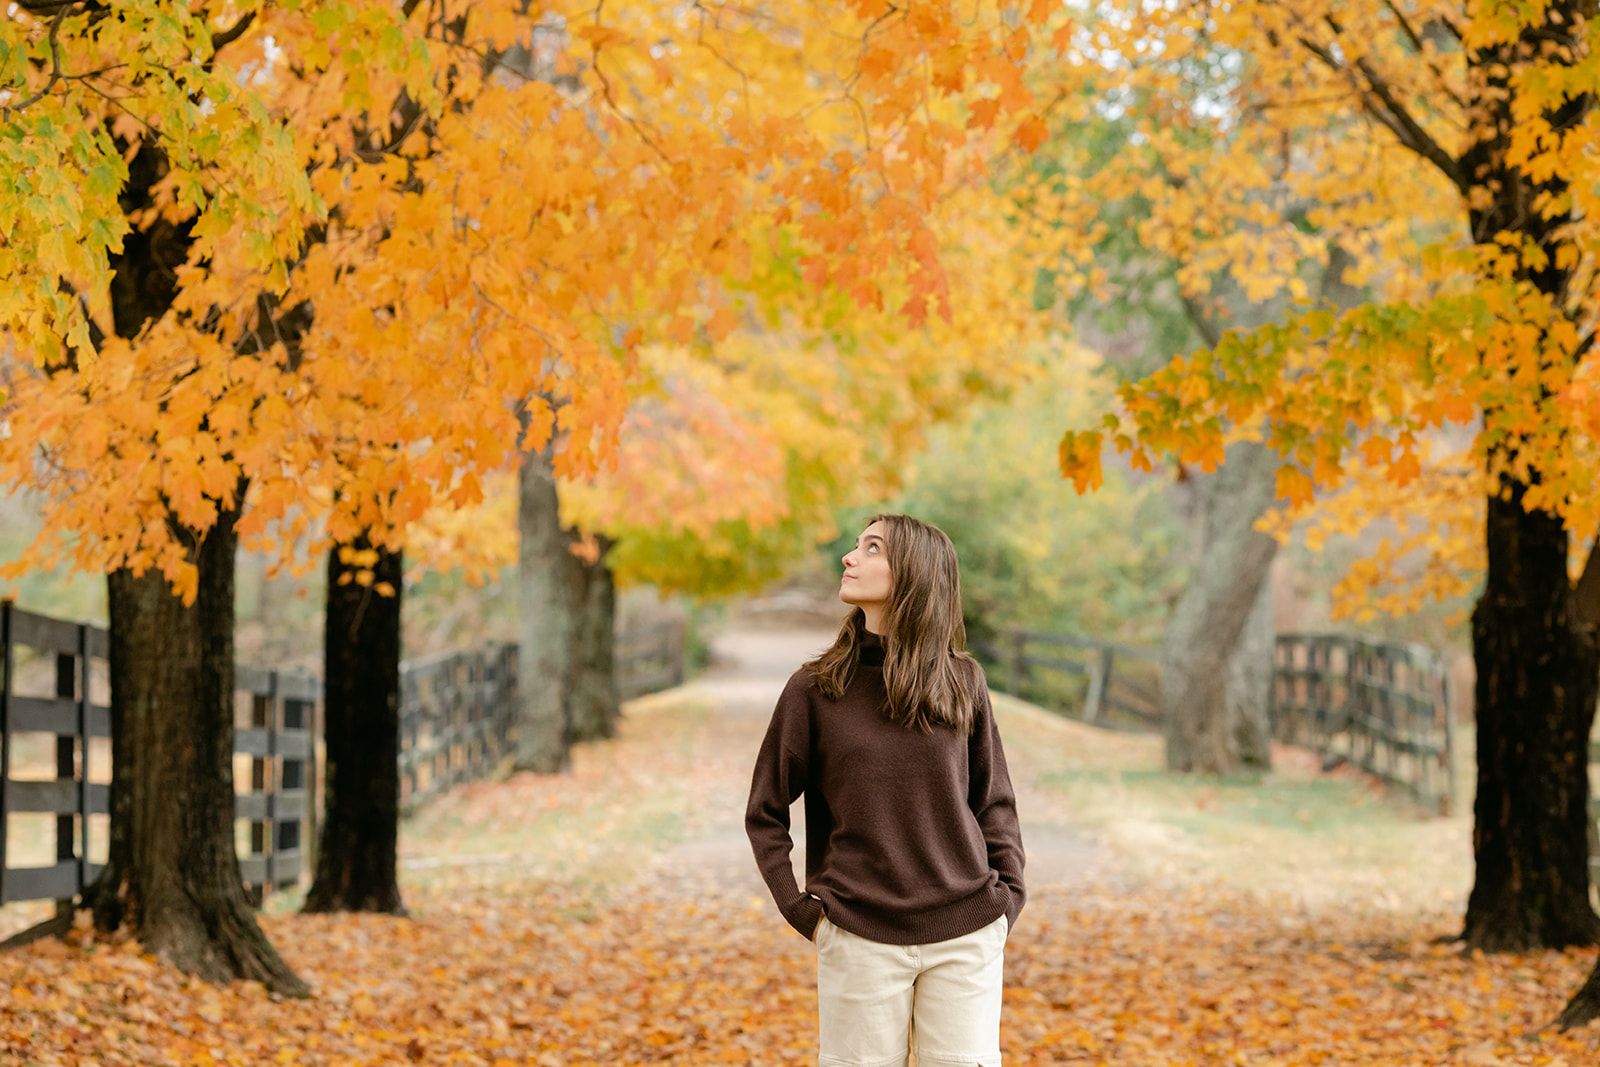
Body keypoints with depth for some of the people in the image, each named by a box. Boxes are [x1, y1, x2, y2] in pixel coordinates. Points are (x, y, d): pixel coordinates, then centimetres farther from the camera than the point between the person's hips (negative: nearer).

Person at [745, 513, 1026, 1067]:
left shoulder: (962, 681, 5)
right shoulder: (815, 689, 1)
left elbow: (993, 800, 13)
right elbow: (765, 814, 7)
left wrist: (1007, 895, 1)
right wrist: (803, 911, -2)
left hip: (965, 937, 1)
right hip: (860, 939, -1)